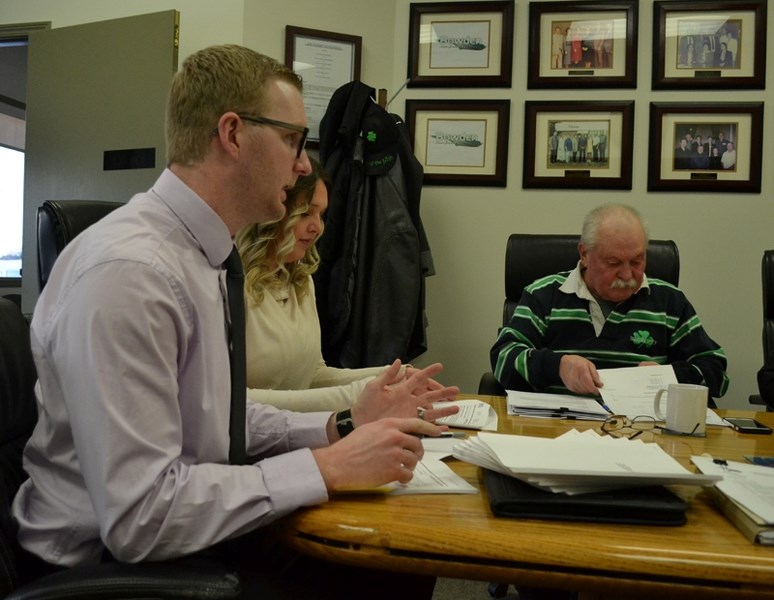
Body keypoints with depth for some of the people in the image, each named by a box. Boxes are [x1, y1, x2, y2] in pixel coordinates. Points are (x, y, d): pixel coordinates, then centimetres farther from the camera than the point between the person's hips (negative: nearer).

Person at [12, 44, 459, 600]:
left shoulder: (204, 257, 3)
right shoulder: (128, 270, -25)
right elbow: (140, 517, -26)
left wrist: (343, 427, -1)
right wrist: (329, 467, -22)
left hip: (188, 535, 8)